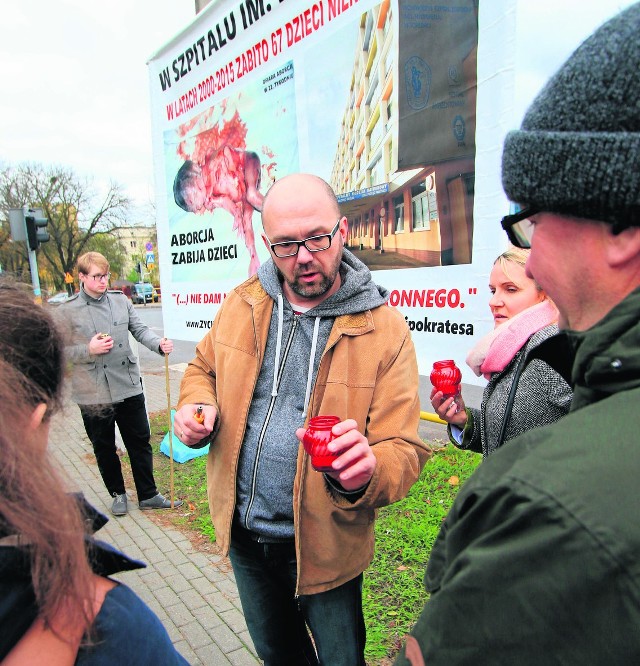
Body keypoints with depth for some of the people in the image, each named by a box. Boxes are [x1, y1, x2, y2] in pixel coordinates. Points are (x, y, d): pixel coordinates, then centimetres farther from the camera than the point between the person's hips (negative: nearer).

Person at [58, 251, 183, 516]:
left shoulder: (121, 300, 3)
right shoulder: (68, 311, -5)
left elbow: (139, 329, 2)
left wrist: (159, 343, -17)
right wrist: (89, 350, -17)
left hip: (129, 387, 2)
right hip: (93, 394, -2)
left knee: (140, 442, 11)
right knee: (104, 449, 14)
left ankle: (148, 495, 25)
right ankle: (118, 494, 35)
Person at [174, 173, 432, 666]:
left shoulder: (384, 329, -18)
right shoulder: (242, 305, -5)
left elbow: (403, 449, -18)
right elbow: (204, 370, 11)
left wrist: (365, 471, -41)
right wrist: (197, 405, -12)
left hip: (324, 544, -3)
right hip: (243, 533, 4)